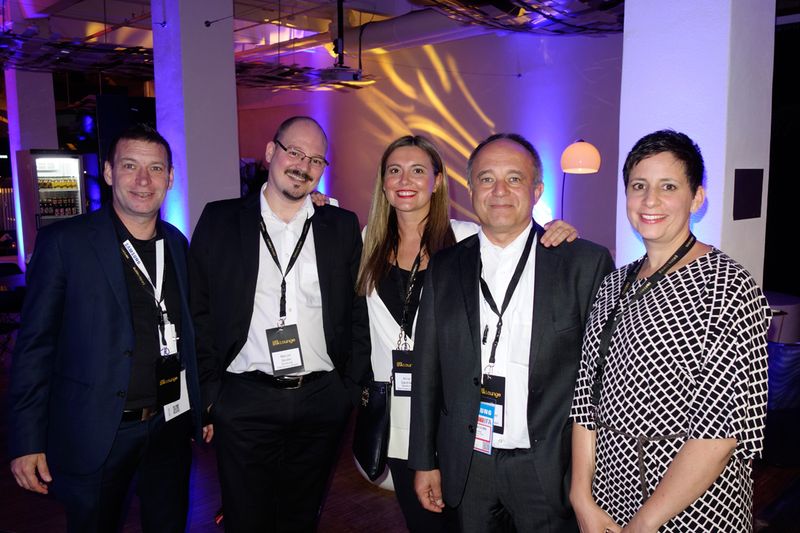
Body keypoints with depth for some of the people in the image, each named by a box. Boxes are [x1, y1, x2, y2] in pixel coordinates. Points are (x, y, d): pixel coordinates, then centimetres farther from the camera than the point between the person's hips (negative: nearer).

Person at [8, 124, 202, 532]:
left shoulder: (177, 243, 5)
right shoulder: (64, 242, -9)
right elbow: (34, 345, -9)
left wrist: (200, 407, 10)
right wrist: (27, 441, -10)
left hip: (171, 426, 4)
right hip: (96, 432, -4)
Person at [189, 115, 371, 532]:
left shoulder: (342, 227, 3)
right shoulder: (219, 221, 0)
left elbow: (357, 316, 5)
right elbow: (199, 314, 1)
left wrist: (353, 391, 1)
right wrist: (208, 396, -1)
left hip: (322, 403, 2)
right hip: (244, 403, -1)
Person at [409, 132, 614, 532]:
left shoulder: (587, 263, -5)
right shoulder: (444, 267, 4)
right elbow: (427, 369, 6)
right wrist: (424, 461, 7)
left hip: (550, 469, -2)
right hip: (468, 468, 3)